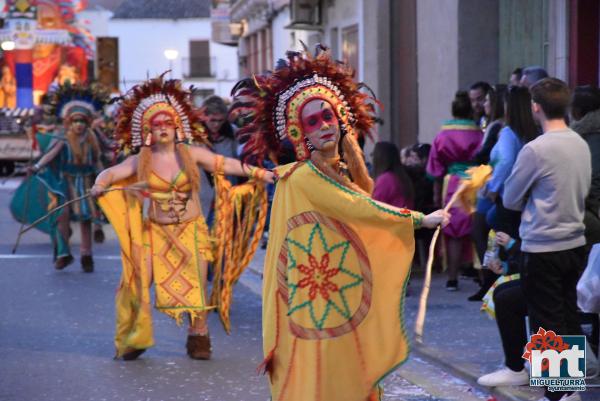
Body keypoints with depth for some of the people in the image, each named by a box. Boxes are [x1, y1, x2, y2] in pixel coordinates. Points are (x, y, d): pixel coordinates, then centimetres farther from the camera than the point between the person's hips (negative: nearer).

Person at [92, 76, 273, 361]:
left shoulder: (191, 154, -2)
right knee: (140, 281, -10)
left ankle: (198, 336, 14)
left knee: (195, 285, -3)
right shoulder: (141, 161, 0)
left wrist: (259, 173, -11)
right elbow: (114, 172, -10)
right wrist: (101, 183, -33)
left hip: (190, 230, 0)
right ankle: (134, 338, 4)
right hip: (155, 231, 0)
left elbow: (226, 164, -3)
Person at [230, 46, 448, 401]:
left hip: (347, 295, 8)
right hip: (319, 298, -8)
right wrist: (421, 219, -17)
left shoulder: (342, 171, 11)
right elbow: (361, 209, -21)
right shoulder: (303, 177, -16)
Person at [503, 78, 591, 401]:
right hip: (575, 243, 7)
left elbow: (510, 199, -7)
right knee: (569, 318, 15)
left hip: (543, 248, -7)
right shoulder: (582, 145, 3)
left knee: (547, 324, 1)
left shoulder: (536, 150, -17)